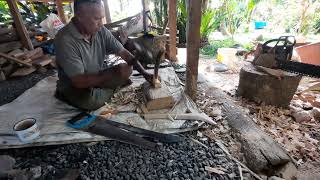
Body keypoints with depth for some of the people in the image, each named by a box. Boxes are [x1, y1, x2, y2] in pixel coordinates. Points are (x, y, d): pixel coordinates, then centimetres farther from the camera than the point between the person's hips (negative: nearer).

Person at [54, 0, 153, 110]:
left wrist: (144, 73, -17)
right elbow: (79, 81, -30)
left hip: (98, 78, 5)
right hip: (74, 88, -4)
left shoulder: (101, 31, -11)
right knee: (93, 101, -31)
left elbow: (123, 52, -8)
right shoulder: (65, 40, -28)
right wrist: (113, 72, -36)